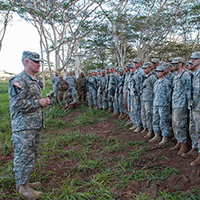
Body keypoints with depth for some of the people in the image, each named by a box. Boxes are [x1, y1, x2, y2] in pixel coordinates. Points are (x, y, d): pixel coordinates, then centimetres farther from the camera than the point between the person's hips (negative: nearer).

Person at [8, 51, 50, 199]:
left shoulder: (33, 80, 17)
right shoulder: (19, 80, -15)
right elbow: (17, 103, -23)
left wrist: (43, 102, 9)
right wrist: (39, 102, -18)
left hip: (35, 126, 10)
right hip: (23, 127, -10)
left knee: (33, 154, 17)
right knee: (24, 157, -1)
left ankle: (24, 182, 31)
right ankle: (22, 187, 13)